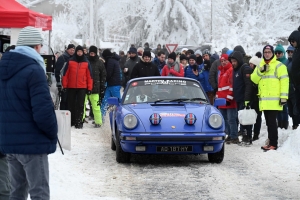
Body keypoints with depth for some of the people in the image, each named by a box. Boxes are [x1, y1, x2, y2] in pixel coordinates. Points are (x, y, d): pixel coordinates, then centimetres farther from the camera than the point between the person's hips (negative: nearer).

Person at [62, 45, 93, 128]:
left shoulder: (86, 63, 5)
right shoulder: (70, 62, 4)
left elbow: (89, 76, 5)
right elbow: (65, 74, 4)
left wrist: (89, 88, 0)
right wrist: (64, 86, 0)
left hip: (82, 87, -1)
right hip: (71, 87, 1)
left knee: (80, 105, -2)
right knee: (71, 104, 8)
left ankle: (79, 122, 1)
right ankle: (71, 121, 18)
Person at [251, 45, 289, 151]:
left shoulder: (279, 65, -2)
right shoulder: (260, 65, 18)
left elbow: (284, 81, -8)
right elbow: (254, 79, 8)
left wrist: (284, 96, -15)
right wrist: (260, 71, -10)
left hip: (274, 100, -7)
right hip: (264, 100, 7)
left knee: (272, 122, -10)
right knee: (268, 122, 11)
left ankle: (273, 144, -8)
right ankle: (271, 142, 18)